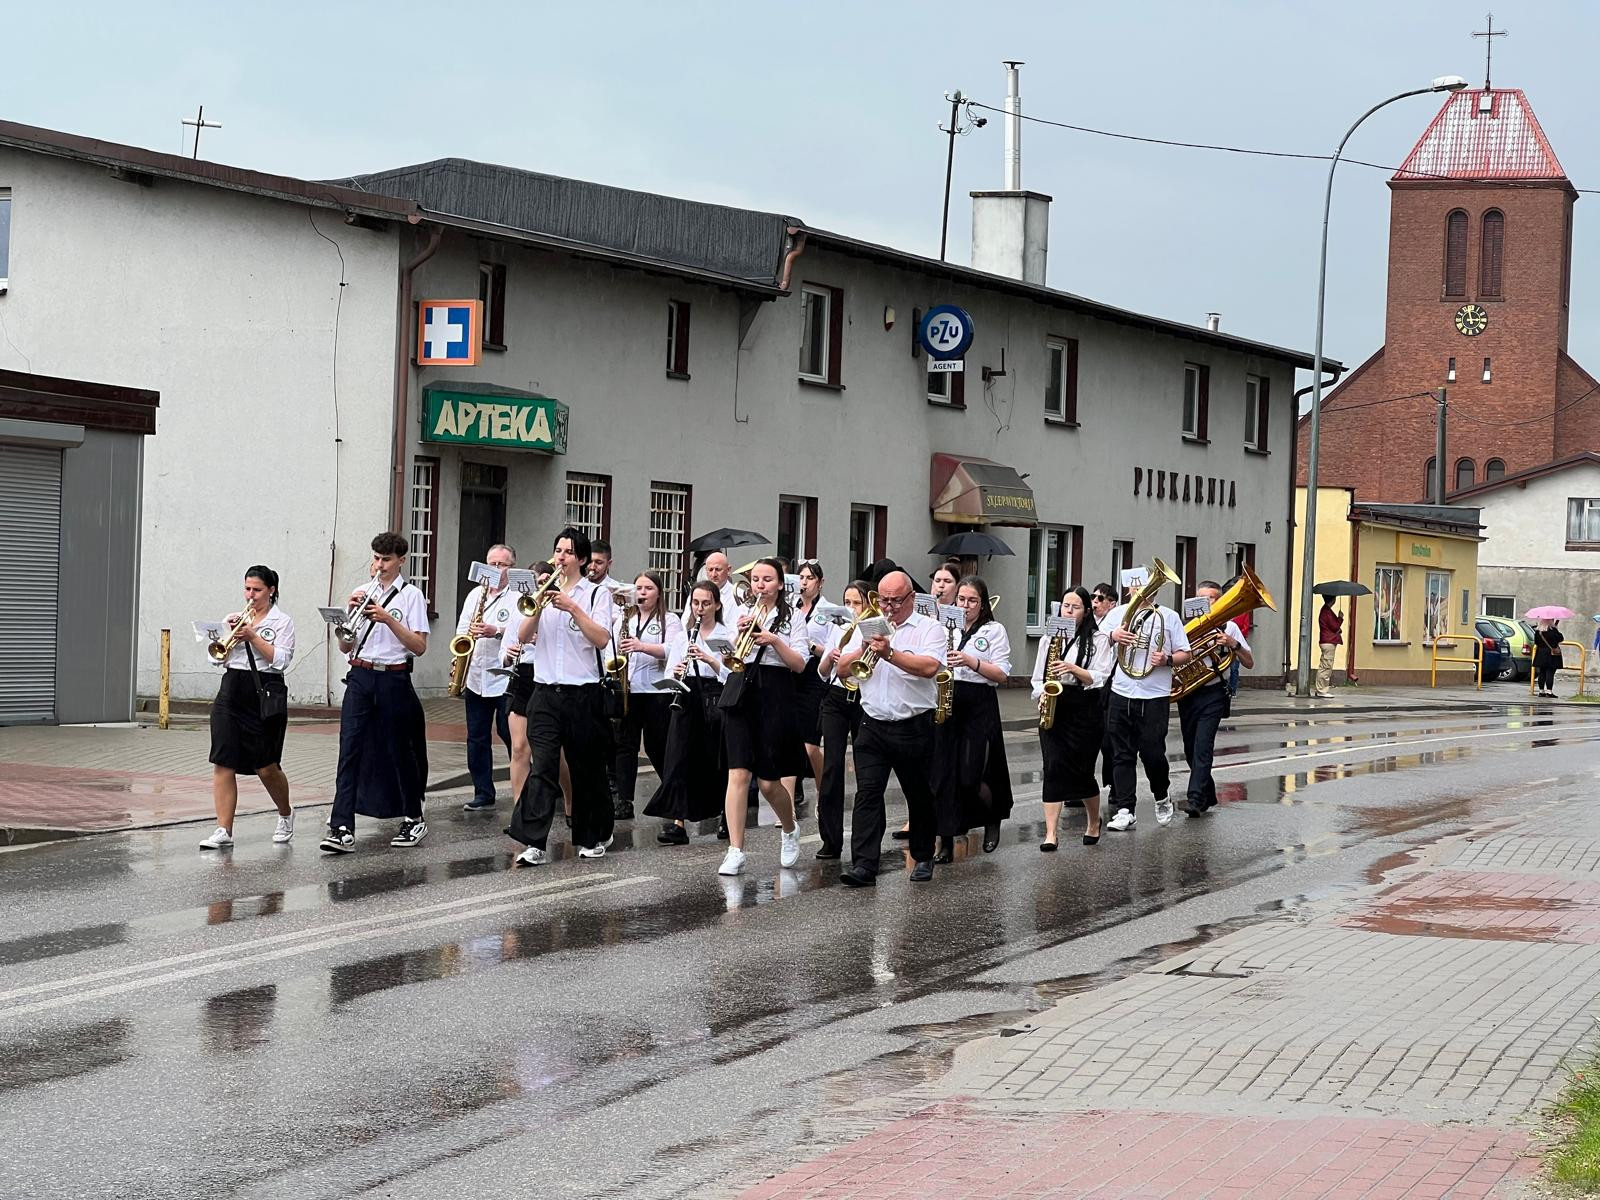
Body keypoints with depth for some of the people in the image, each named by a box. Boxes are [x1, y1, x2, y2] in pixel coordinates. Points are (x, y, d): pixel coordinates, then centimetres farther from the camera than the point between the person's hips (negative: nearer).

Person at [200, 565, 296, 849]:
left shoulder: (282, 621, 2)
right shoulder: (235, 618, 13)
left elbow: (281, 660, -10)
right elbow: (218, 658, 9)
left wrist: (253, 636, -13)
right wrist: (230, 634, -6)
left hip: (265, 695, -4)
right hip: (231, 692, 4)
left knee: (266, 767, 1)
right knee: (223, 763, -5)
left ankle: (286, 815, 28)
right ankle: (224, 831, -4)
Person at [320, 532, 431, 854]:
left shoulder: (411, 595, 0)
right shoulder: (364, 593, 13)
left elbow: (419, 647, -8)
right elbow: (345, 647, 11)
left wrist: (388, 619, -16)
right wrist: (353, 613, -5)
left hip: (393, 680, -3)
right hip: (360, 677, 3)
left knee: (399, 750, 6)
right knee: (350, 750, -8)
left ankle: (413, 819, 24)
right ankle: (342, 828, -13)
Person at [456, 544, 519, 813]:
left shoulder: (519, 596, -3)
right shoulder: (475, 594, 15)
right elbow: (462, 629, 16)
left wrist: (497, 632, -27)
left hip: (506, 679, -6)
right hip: (476, 677, 6)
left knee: (512, 738, -4)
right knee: (477, 739, 7)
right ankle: (483, 795, 13)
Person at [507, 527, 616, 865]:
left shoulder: (597, 594, 2)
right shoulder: (546, 591, 13)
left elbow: (602, 638, -12)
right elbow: (523, 636, 4)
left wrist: (573, 608, -19)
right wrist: (538, 605, -11)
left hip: (582, 694, -2)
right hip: (546, 693, 2)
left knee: (586, 769, 8)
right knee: (542, 767, -10)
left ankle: (594, 837, 26)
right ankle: (535, 844, -16)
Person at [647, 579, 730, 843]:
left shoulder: (727, 637, 3)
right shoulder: (681, 636, 13)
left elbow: (732, 675, -7)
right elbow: (670, 674, 9)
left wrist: (709, 659, -21)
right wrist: (675, 673, -13)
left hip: (715, 701, -2)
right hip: (686, 701, 2)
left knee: (715, 761, 3)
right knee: (679, 759, -10)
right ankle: (677, 822, -14)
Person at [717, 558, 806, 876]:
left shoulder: (792, 618, 5)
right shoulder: (743, 614, 13)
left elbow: (799, 665, -3)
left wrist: (774, 640, -15)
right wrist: (740, 635, -8)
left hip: (775, 697, -2)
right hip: (741, 695, 2)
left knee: (768, 782, 0)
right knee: (738, 773, -10)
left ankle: (790, 829, 31)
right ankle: (735, 852, -11)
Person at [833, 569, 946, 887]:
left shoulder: (929, 628, 0)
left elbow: (930, 667, -18)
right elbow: (842, 668, 7)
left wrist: (890, 654, -26)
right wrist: (864, 650, -11)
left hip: (914, 727, -2)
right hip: (873, 726, 3)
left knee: (919, 795, 10)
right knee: (867, 793, -9)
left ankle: (923, 858, 27)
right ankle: (863, 865, -14)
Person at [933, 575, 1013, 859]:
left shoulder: (994, 631, 4)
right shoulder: (945, 629, 14)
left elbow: (1002, 674, -4)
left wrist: (971, 661, -17)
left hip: (979, 707, -3)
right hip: (946, 705, 3)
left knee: (970, 778, -8)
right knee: (944, 774, -4)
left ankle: (993, 821, 23)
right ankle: (946, 843, -1)